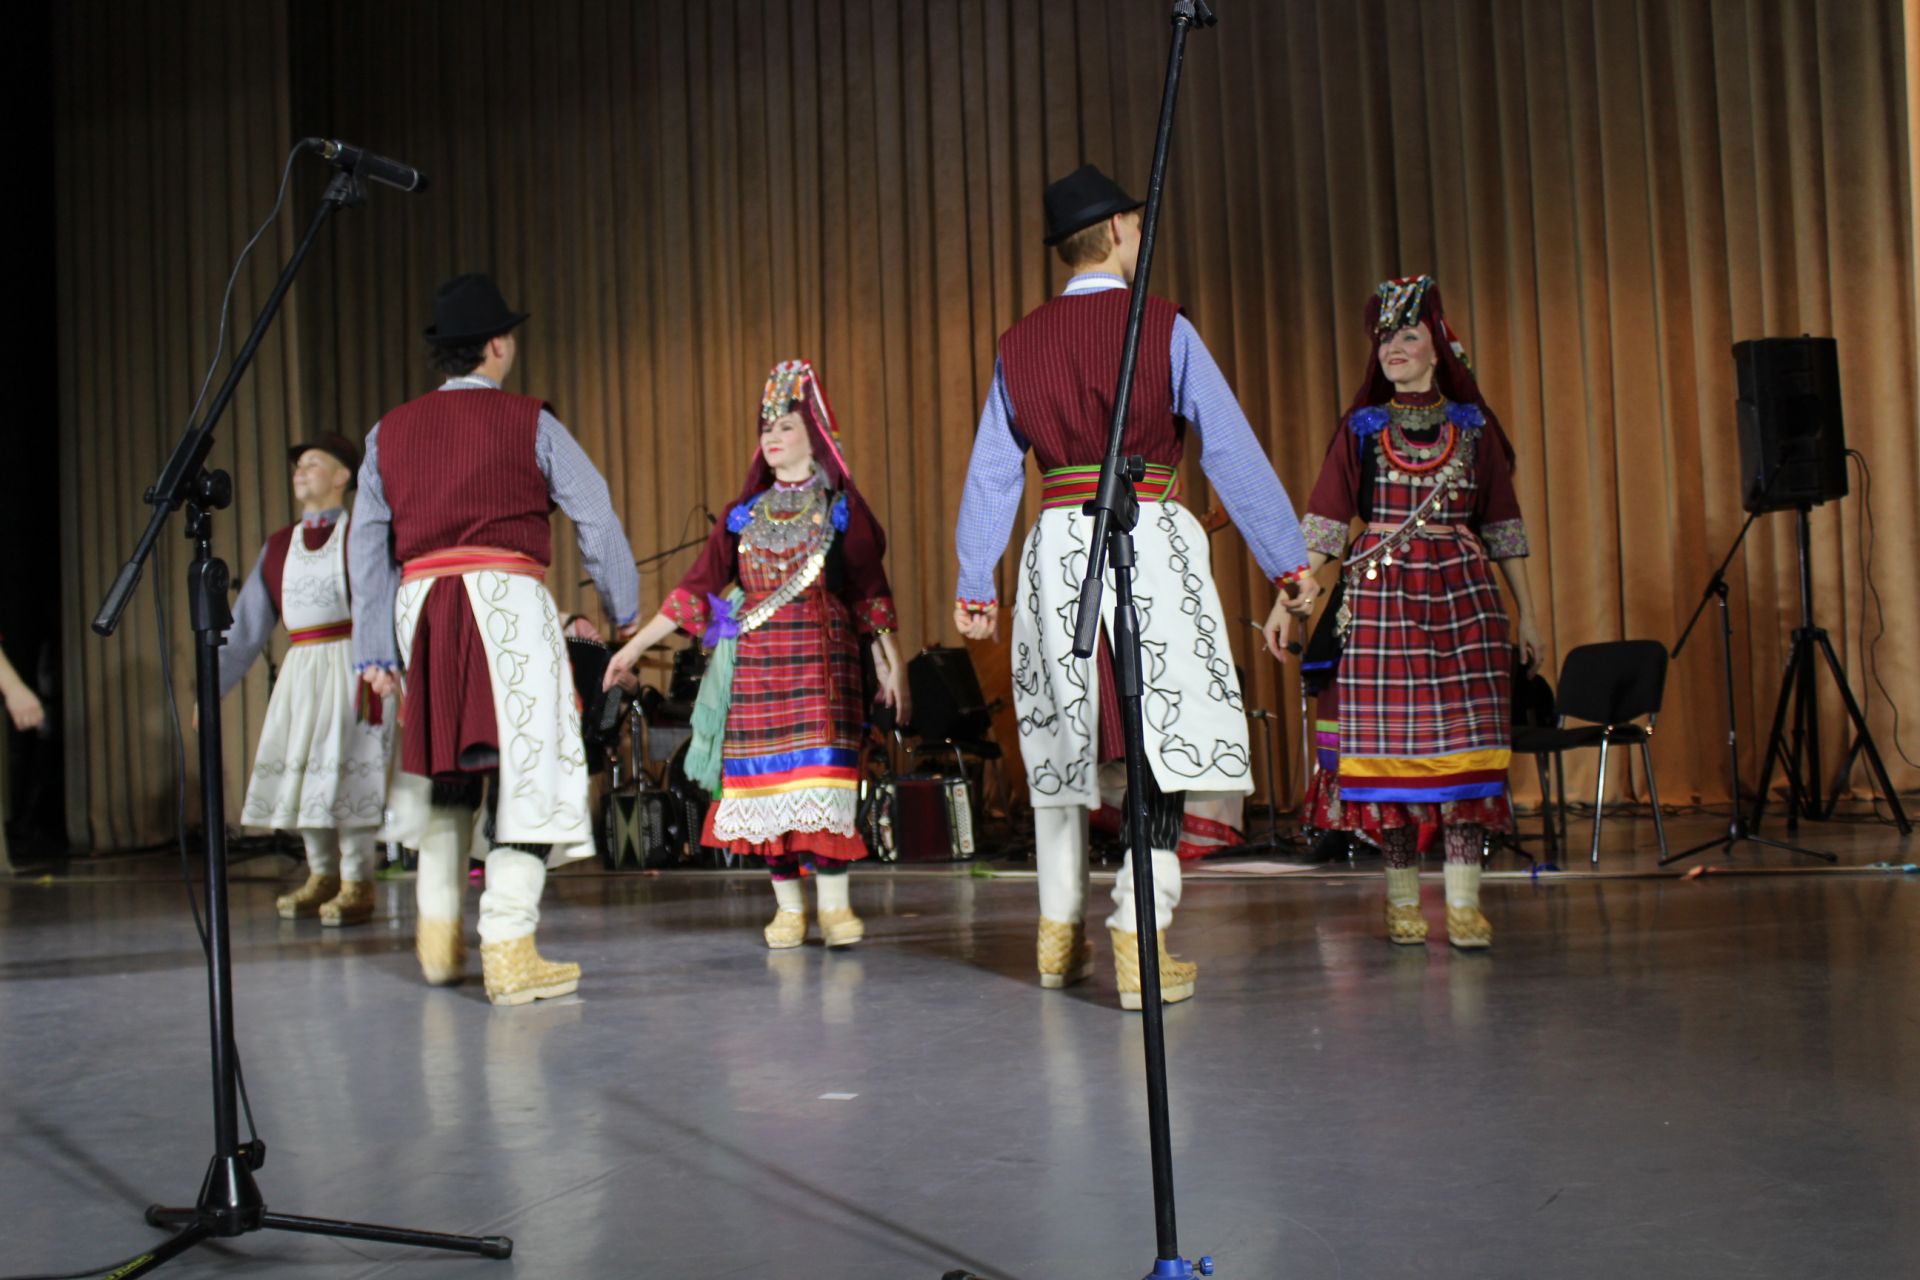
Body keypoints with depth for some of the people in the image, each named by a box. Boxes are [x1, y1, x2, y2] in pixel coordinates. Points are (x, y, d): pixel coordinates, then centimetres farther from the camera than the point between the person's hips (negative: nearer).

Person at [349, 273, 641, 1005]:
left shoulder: (389, 433, 13)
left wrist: (374, 651, 13)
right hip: (507, 600, -5)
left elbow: (370, 551, 11)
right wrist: (623, 608, 12)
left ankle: (439, 936, 23)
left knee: (443, 764, 18)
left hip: (421, 607, 5)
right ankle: (508, 950, -9)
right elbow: (595, 515, 0)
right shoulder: (527, 422, 2)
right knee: (522, 764, -3)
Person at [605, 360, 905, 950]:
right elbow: (698, 585, 9)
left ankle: (835, 905, -7)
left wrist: (891, 663, -1)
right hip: (756, 663, 3)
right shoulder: (746, 513, 13)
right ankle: (788, 906, 8)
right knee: (766, 776, 0)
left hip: (822, 659, -3)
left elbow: (869, 590, 6)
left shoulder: (841, 507, 6)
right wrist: (634, 646, 4)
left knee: (824, 768, -11)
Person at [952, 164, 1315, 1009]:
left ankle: (1061, 936, 22)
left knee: (1062, 739, 14)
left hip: (1056, 550, 5)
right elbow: (1232, 451, -4)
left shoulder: (1019, 345, 10)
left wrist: (974, 586, 15)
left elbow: (991, 473, 11)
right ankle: (1140, 940, -9)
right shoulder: (1163, 329, -1)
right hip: (1151, 542, -4)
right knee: (1161, 738, -3)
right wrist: (1287, 562, -1)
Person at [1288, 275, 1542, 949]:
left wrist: (1526, 614, 11)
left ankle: (1464, 901, -1)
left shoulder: (1473, 425, 10)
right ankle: (1403, 899, 6)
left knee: (1464, 736, -5)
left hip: (1463, 595, 1)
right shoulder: (1360, 428, 8)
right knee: (1389, 741, -3)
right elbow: (1324, 522, 5)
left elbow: (1501, 525, 12)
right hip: (1380, 596, -1)